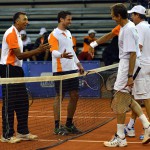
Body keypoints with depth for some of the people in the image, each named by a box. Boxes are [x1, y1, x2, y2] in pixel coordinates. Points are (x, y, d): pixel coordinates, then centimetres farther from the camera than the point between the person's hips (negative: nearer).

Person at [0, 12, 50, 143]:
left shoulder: (17, 34, 16)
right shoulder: (11, 33, -14)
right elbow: (19, 55, -19)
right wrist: (38, 50, -20)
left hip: (16, 69, 10)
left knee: (23, 102, 10)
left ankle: (23, 132, 17)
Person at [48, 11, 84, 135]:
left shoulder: (68, 33, 17)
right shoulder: (54, 35, -9)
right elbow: (54, 51, -21)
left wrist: (78, 64, 22)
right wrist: (62, 55, -41)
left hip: (72, 69, 8)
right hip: (60, 70, -8)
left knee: (75, 96, 7)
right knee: (59, 97, -3)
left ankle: (69, 124, 19)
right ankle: (57, 126, 3)